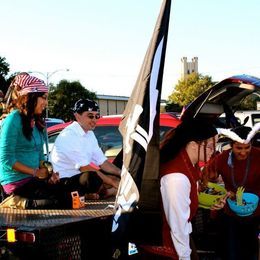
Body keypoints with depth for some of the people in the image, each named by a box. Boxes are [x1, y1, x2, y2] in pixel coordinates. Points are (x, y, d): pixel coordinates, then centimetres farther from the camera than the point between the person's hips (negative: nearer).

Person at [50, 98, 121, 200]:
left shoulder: (90, 134, 10)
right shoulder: (69, 135, -19)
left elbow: (102, 162, 8)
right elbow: (84, 168, -24)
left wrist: (121, 173, -8)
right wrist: (112, 182, -23)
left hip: (82, 177, 9)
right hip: (66, 181, -9)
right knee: (93, 177, -36)